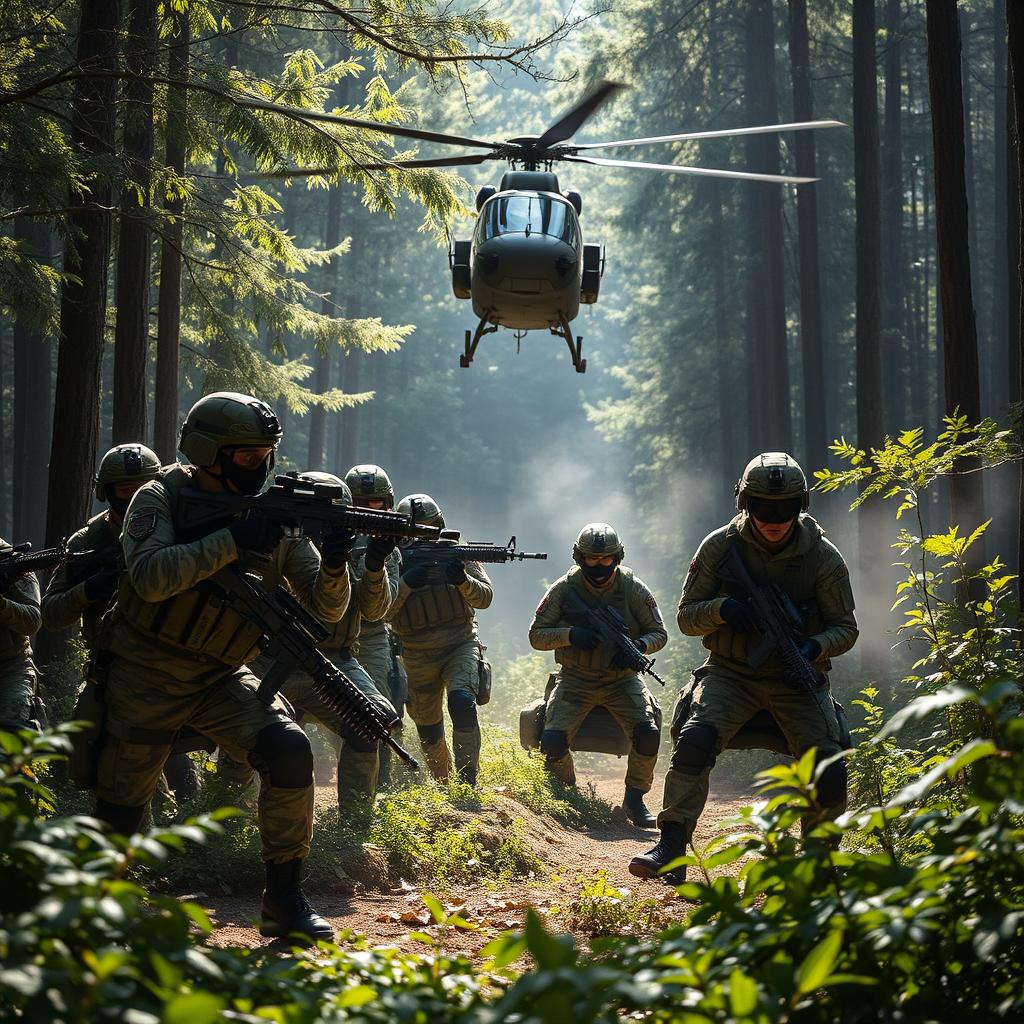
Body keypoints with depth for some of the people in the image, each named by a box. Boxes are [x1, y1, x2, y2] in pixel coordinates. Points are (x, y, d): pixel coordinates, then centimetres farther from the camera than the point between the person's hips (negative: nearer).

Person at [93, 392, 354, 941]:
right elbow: (150, 578, -30)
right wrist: (232, 540, -33)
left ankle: (284, 898, -12)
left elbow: (325, 609, -4)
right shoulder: (161, 499, -12)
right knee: (120, 804, 6)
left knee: (289, 751, -22)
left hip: (222, 679, 2)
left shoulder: (276, 518, -3)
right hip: (145, 680, -2)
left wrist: (334, 565, -26)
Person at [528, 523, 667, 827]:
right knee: (552, 742, -21)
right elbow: (536, 635, -4)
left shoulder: (633, 588, -5)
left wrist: (639, 646, -21)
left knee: (648, 734, -25)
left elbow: (659, 633, 2)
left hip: (622, 679, 0)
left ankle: (634, 799, 0)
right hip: (575, 680, 0)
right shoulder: (564, 589, -6)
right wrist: (570, 635, -23)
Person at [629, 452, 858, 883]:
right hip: (731, 672, 0)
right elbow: (686, 616, 3)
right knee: (694, 741, -28)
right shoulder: (719, 547, -4)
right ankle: (671, 851, -24)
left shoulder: (823, 557, -4)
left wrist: (815, 647, -21)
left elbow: (846, 628, 2)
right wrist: (721, 610, -20)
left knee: (828, 770, -20)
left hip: (796, 678, 0)